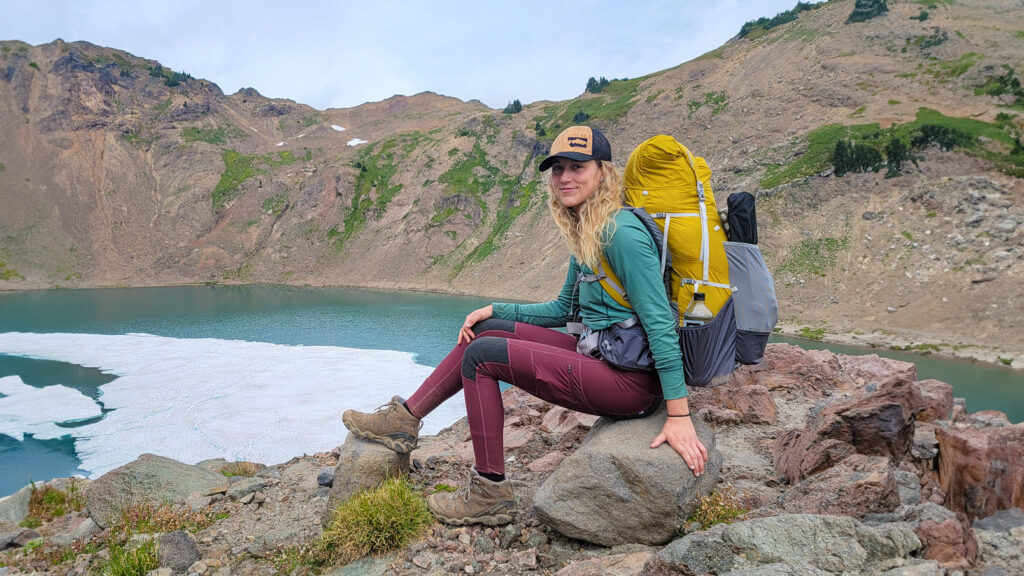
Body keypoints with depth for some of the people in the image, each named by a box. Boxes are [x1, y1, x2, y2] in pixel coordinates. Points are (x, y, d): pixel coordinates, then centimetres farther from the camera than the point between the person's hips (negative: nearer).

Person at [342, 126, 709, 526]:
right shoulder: (586, 235, 12)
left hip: (631, 381, -9)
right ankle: (404, 421, 16)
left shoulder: (621, 233, -18)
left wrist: (679, 416, -23)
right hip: (604, 358, 10)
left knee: (482, 356, -11)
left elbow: (660, 323, -22)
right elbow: (562, 309, 20)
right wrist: (494, 311, 11)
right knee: (484, 331, 8)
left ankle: (490, 496, -2)